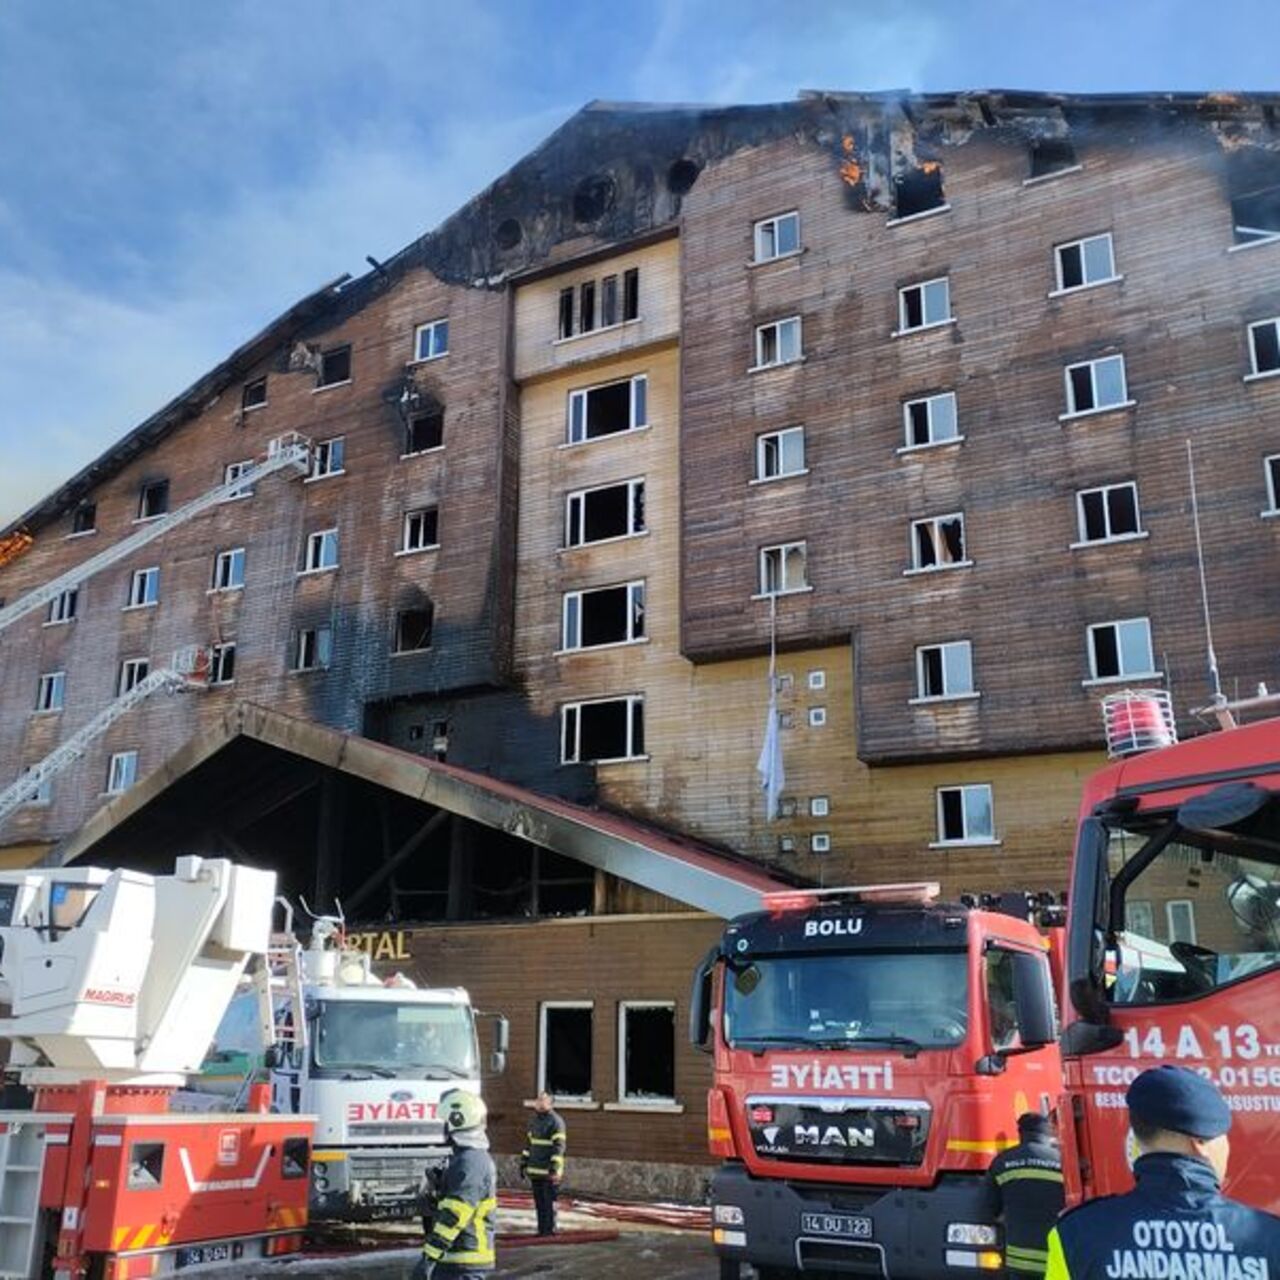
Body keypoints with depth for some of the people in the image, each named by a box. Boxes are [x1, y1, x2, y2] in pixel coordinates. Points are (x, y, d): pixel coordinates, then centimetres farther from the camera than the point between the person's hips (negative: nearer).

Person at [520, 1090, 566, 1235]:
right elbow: (528, 1143, 22)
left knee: (549, 1202, -4)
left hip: (548, 1172, -7)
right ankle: (542, 1229, 18)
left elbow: (559, 1147, -14)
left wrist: (555, 1168, -19)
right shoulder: (534, 1120, 14)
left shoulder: (556, 1122, -10)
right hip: (534, 1169, 7)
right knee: (539, 1202, 10)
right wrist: (524, 1162, 18)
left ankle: (550, 1229, 3)